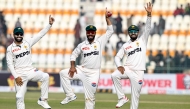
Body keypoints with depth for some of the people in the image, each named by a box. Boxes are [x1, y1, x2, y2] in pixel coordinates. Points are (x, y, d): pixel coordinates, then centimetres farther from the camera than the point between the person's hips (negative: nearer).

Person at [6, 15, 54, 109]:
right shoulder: (10, 48, 1)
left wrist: (50, 24, -10)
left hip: (31, 71, 2)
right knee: (19, 96, -6)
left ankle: (43, 100, -15)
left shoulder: (28, 42, 6)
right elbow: (10, 64, -3)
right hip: (20, 75, -2)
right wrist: (16, 77, -13)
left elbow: (40, 34, 0)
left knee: (45, 76, -24)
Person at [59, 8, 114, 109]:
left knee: (90, 96, -1)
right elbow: (74, 54, 15)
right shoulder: (82, 45, 5)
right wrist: (72, 66, -1)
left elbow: (110, 31, -3)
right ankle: (70, 95, -7)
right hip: (81, 70, 2)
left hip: (93, 73, -2)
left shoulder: (100, 42, 1)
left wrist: (107, 18, -11)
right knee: (63, 73, -14)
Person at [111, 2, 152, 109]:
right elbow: (117, 57, 15)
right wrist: (119, 66, -7)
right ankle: (122, 97, -13)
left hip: (138, 73, -2)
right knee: (114, 75, -25)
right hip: (127, 69, 2)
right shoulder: (125, 45, 13)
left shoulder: (142, 40, 7)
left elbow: (148, 28, -5)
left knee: (135, 95, -1)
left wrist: (149, 14, -19)